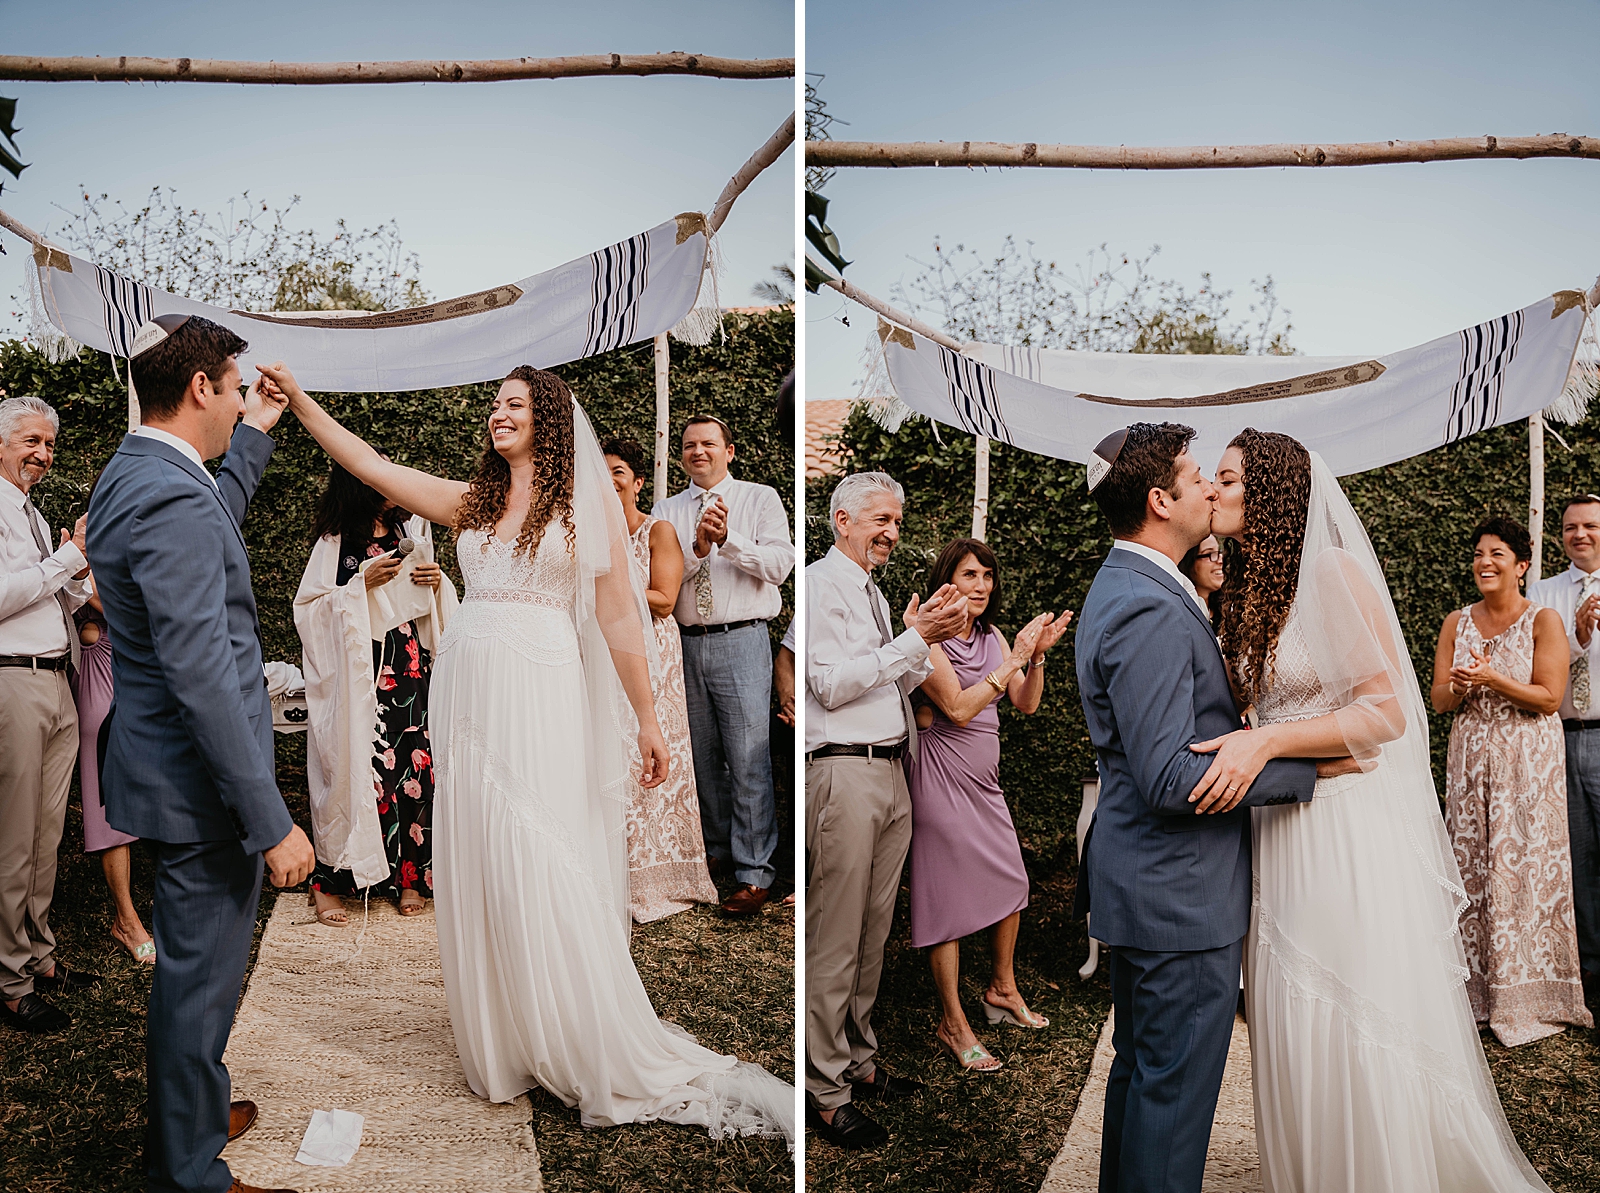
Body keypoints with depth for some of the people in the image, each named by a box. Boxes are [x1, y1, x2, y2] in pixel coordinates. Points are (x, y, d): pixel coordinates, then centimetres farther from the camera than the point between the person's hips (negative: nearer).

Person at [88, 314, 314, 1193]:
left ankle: (187, 1114, 44)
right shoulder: (171, 498, -25)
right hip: (202, 782, -11)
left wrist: (254, 438, 32)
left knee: (191, 964, 25)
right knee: (201, 977, 4)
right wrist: (271, 823, -25)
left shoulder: (131, 475, 7)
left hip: (170, 765, 11)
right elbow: (203, 679, -28)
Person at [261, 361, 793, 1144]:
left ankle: (605, 1060, 3)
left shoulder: (587, 501, 2)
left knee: (542, 872, -8)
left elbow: (618, 616, -2)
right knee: (473, 872, 6)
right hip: (464, 692, 5)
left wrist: (646, 721, -3)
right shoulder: (472, 502, 15)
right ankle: (499, 1050, 19)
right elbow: (370, 466, 14)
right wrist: (298, 401, 7)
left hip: (539, 692, -5)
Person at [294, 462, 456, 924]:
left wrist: (437, 582, -2)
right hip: (359, 670, -4)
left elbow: (430, 605, 19)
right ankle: (330, 881, 7)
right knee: (359, 767, -5)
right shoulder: (335, 541, -3)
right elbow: (309, 607, -6)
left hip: (410, 664, 4)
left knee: (415, 763, -1)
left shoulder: (410, 529, 10)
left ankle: (409, 876, 11)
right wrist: (363, 583, -15)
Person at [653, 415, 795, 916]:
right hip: (686, 644, 4)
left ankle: (754, 874, 0)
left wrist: (728, 539, -17)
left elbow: (779, 565, -6)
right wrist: (698, 547, -16)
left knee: (749, 761, -6)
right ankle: (717, 850, 27)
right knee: (703, 758, 12)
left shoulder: (760, 499, 6)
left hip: (741, 643, -4)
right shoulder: (666, 510, 13)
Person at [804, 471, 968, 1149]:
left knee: (873, 934, 15)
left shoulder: (873, 592, 20)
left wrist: (923, 636, 6)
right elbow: (831, 683, -16)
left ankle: (859, 1064, 27)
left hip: (890, 773, 9)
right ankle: (825, 1093, 5)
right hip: (845, 773, -9)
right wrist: (917, 640, -14)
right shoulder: (820, 583, -7)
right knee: (835, 941, -4)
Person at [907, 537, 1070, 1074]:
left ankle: (1002, 988, 35)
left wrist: (1038, 656, -11)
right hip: (943, 777, -8)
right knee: (950, 896, -3)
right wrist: (1015, 658, -21)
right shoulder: (928, 640, -12)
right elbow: (957, 708, -22)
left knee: (1011, 882, 14)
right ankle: (952, 1021, 8)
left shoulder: (993, 637, 10)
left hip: (985, 778, 8)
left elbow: (1026, 704, 5)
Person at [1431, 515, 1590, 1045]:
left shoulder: (1544, 620, -3)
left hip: (1528, 761, -4)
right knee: (1472, 867, 5)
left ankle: (1529, 996, 9)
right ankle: (1479, 990, 15)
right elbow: (1439, 698, 7)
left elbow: (1548, 697, -9)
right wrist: (1460, 686, -14)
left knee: (1525, 869, -2)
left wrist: (1492, 679, -19)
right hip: (1470, 758, 4)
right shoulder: (1456, 623, 9)